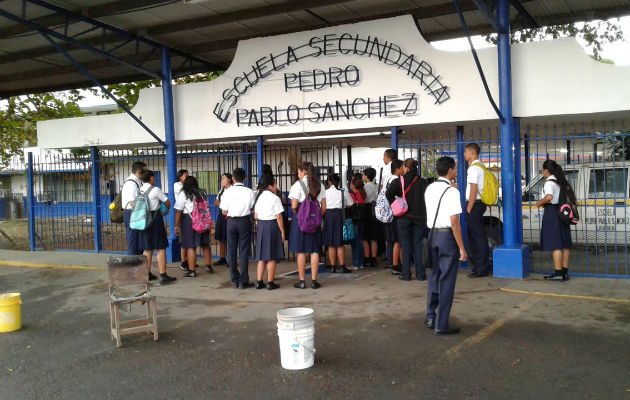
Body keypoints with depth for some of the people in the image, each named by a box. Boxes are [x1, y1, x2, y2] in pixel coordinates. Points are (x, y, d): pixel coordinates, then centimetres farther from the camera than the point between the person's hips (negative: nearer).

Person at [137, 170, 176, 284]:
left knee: (147, 248, 13)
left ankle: (147, 274, 19)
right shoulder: (155, 190, -11)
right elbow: (168, 203, -3)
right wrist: (167, 209, 20)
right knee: (161, 248, -3)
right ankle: (163, 275, -5)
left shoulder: (139, 191, 5)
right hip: (155, 218, -6)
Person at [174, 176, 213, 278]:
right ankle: (208, 266, 25)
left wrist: (176, 225, -4)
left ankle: (192, 271, 0)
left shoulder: (183, 194, -4)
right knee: (205, 244, 16)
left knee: (191, 246, -2)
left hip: (189, 221, -5)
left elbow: (178, 211, -7)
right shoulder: (203, 193, 12)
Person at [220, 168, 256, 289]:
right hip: (245, 221, -1)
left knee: (232, 250, 11)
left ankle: (235, 280, 16)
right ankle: (243, 281, 4)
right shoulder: (250, 192, -6)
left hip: (231, 221, 1)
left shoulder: (227, 192, -3)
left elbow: (224, 212, -1)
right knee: (244, 251, 3)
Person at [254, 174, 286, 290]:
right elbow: (279, 217, -13)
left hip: (261, 226, 6)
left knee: (262, 256, 13)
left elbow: (255, 216, 9)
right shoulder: (275, 198, -12)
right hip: (272, 226, -6)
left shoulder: (259, 197, 8)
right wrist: (282, 232, -7)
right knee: (271, 257, 1)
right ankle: (270, 283, 6)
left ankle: (259, 282, 14)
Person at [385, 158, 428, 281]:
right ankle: (420, 274, 8)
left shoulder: (399, 181, -4)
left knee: (406, 245, 6)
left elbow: (389, 194, -16)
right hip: (419, 217, 2)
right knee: (418, 245, 7)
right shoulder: (423, 182, 2)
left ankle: (406, 274, 7)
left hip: (404, 217, -1)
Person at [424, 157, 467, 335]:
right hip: (447, 235, -7)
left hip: (432, 233, 7)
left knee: (435, 277, 18)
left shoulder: (430, 189, 9)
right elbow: (454, 222, -16)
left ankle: (431, 317, 26)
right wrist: (462, 248, -14)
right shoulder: (451, 191, -14)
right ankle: (441, 324, 6)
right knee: (446, 280, 1)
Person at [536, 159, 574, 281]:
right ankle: (565, 272, 13)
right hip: (562, 213, 9)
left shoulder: (549, 182, -12)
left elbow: (549, 197, -29)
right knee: (564, 244, 9)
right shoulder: (562, 182, 16)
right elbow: (570, 197, 19)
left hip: (552, 213, -9)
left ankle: (558, 273, -6)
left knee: (555, 244, -6)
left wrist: (540, 202, -12)